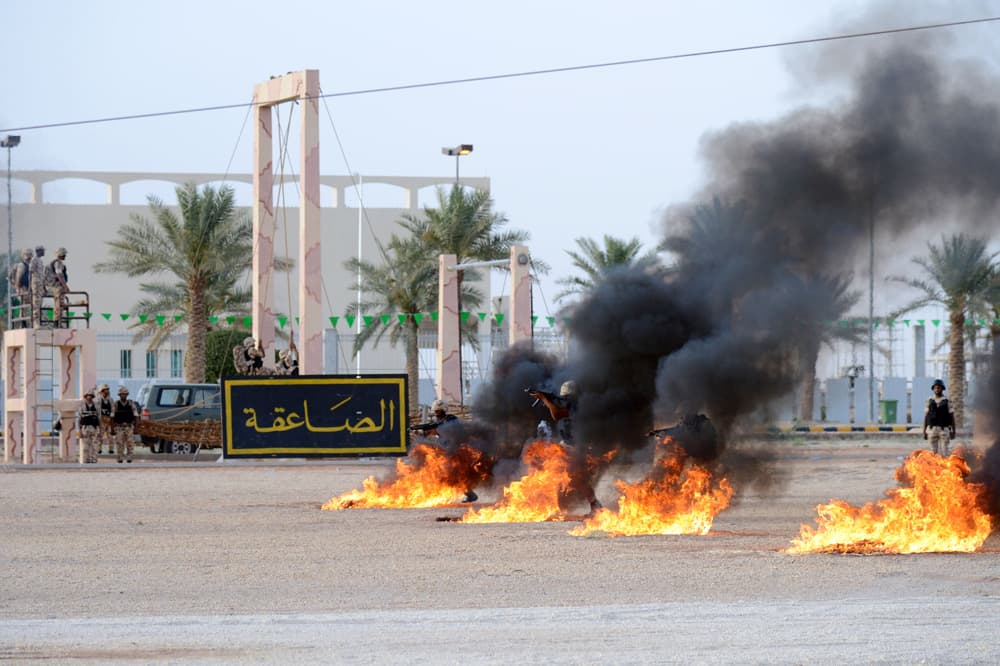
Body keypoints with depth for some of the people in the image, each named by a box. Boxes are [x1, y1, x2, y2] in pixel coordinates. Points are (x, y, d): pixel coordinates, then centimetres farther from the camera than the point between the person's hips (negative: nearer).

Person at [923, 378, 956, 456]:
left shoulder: (947, 401, 1)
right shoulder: (930, 401, 6)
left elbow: (952, 417, 2)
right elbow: (926, 416, 8)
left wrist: (953, 431, -3)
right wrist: (924, 431, 4)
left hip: (944, 430, -2)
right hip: (932, 429, 2)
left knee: (943, 453, -5)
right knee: (934, 453, 3)